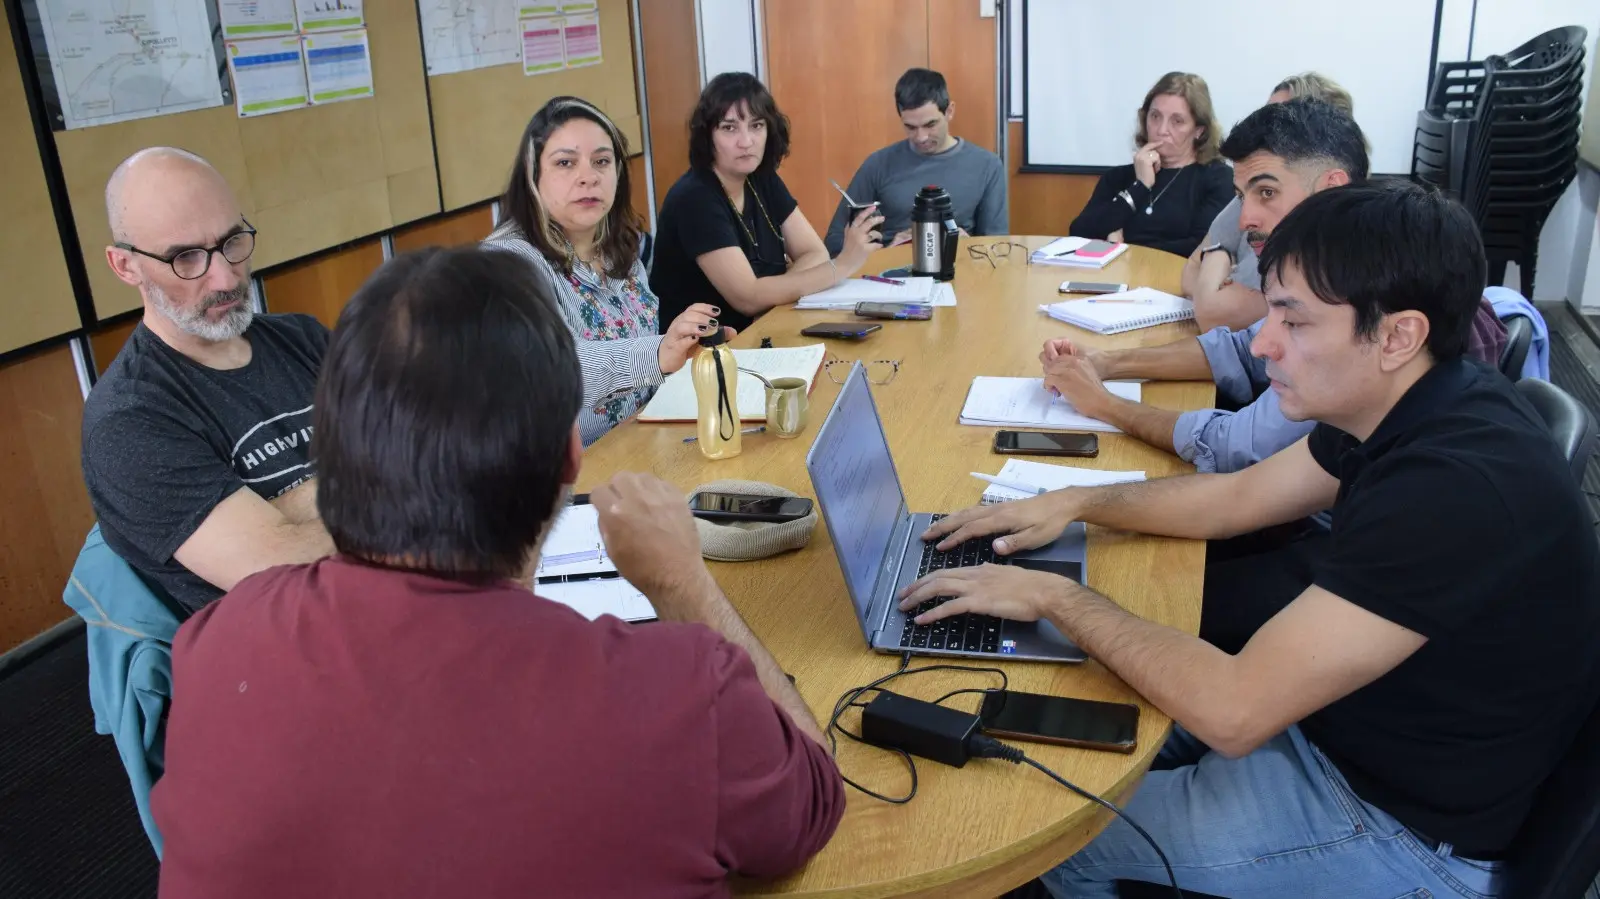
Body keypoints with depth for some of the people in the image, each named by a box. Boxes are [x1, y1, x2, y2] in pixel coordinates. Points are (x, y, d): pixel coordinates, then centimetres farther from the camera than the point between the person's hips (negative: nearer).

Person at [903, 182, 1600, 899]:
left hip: (1407, 830, -8)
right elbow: (1238, 496, 10)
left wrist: (1057, 596, -23)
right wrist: (1076, 503, -1)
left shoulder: (1456, 488, -35)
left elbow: (1231, 712, -34)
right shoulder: (1422, 408, -5)